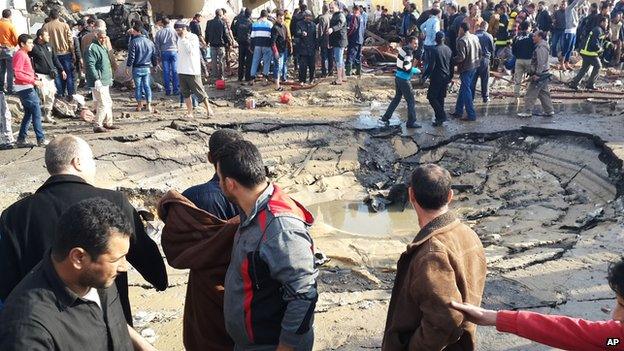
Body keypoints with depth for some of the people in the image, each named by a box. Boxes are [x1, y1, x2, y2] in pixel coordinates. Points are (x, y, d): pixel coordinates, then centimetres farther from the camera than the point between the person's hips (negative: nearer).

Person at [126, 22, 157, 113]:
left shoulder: (134, 41, -10)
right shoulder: (149, 42, 5)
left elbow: (131, 56, -12)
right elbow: (154, 56, 11)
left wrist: (127, 67, -4)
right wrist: (154, 65, 22)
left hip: (137, 68, -3)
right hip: (147, 68, 3)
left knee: (138, 86, 6)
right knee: (147, 86, 6)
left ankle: (140, 105, 12)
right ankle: (149, 105, 0)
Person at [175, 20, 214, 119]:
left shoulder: (193, 37, -8)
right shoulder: (180, 39, 13)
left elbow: (190, 50, -22)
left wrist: (183, 39, -18)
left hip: (192, 70, -7)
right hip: (182, 70, 7)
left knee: (199, 91, -4)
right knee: (185, 93, 6)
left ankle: (209, 110, 5)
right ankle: (189, 113, 11)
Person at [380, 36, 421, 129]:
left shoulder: (403, 48, 10)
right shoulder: (409, 51, -17)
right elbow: (407, 68, -25)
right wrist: (417, 70, -12)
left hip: (398, 77, 9)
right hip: (404, 79, -9)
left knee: (397, 98, 20)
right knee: (411, 101, 0)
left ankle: (386, 117, 25)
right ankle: (411, 122, 6)